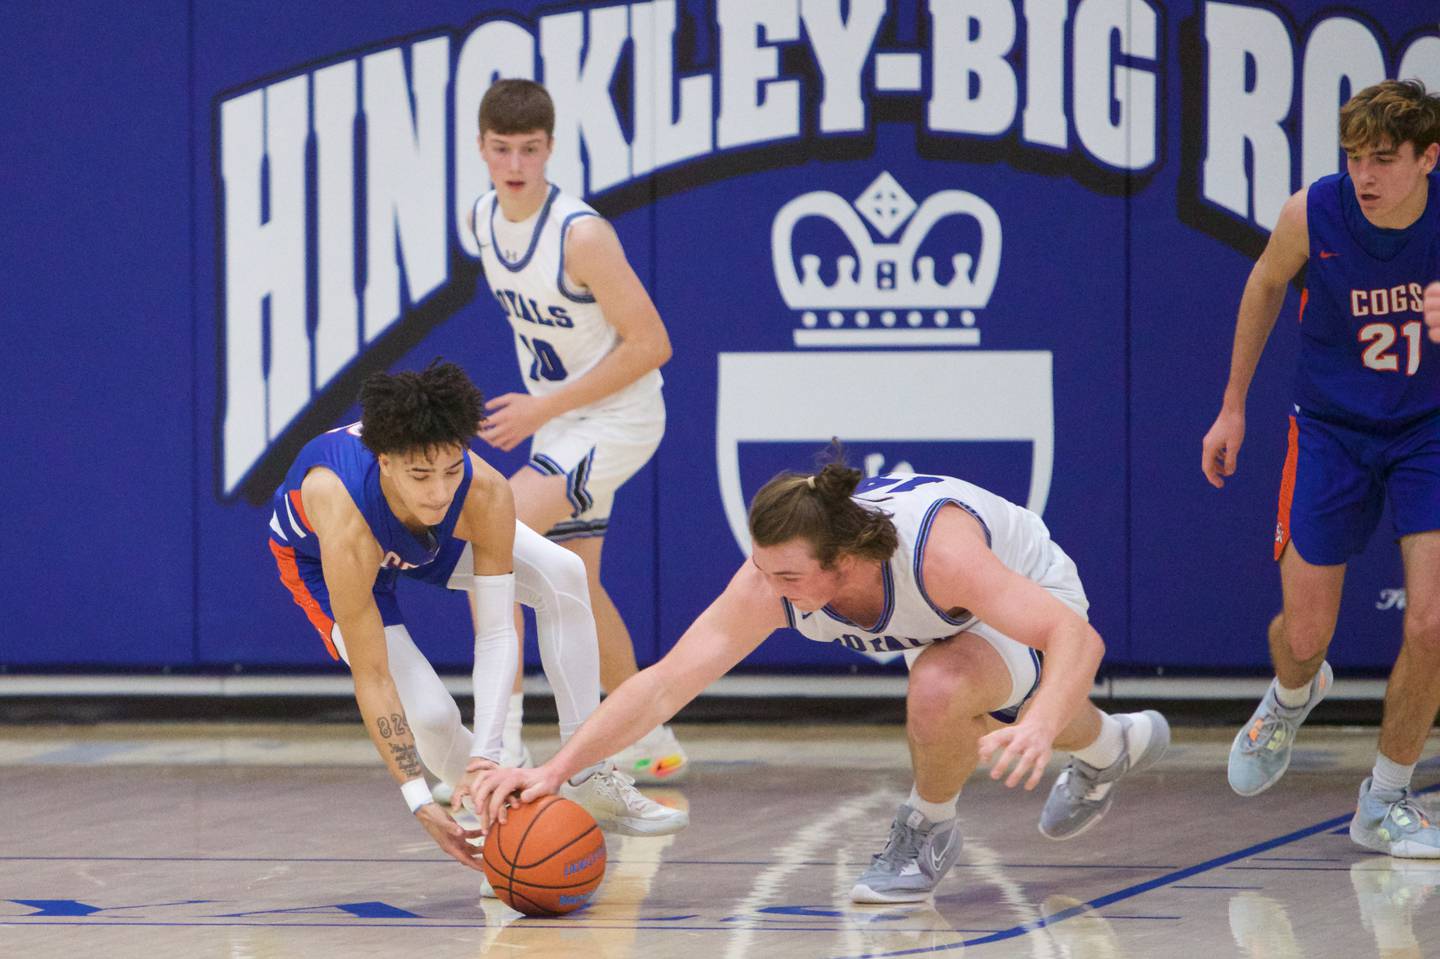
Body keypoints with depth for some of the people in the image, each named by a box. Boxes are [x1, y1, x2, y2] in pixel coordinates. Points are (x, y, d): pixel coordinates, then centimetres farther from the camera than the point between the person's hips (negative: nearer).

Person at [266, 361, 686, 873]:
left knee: (562, 577, -17)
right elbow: (372, 678, -41)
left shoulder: (485, 494, -39)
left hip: (428, 534, 3)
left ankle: (587, 779, -7)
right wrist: (420, 802, -44)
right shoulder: (346, 527, -47)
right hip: (315, 557, -3)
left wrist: (485, 757, -44)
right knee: (427, 716, -21)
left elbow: (496, 633, -33)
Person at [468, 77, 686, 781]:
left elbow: (650, 346, -22)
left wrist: (540, 411, -20)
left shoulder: (581, 235, -25)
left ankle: (502, 740, -17)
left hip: (618, 419, -8)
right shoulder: (482, 220, -2)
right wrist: (538, 407, 17)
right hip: (553, 421, 8)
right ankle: (649, 744, 30)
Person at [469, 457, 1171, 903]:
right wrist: (553, 770, -40)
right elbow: (666, 682, -31)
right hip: (947, 624, 6)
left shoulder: (937, 549, -46)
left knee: (939, 691, -37)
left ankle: (927, 832, -4)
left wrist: (1039, 726, -66)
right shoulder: (770, 579, -33)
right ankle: (1111, 747, 68)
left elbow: (1078, 639, -47)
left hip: (1036, 597, -6)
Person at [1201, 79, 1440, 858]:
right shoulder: (1312, 214, -18)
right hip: (1332, 428, 1)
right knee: (1304, 634, 5)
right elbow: (1266, 284, 4)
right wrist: (1233, 406, 9)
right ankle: (1292, 696, 45)